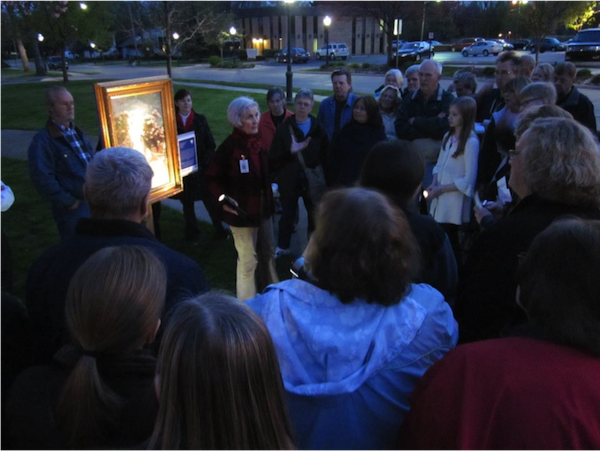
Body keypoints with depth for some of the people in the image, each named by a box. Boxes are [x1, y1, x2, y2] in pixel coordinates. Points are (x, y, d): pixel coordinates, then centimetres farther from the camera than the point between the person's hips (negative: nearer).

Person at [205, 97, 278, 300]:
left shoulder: (258, 142, 4)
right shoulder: (229, 146, -17)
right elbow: (212, 178, -15)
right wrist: (223, 198, -30)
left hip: (263, 208, 8)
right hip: (242, 212, -7)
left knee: (267, 254, 21)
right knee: (248, 260, 2)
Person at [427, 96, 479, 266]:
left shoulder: (471, 142, -14)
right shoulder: (447, 137, 9)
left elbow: (468, 182, -16)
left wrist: (441, 189, -14)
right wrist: (434, 184, -4)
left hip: (454, 204, -6)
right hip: (440, 201, 6)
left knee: (449, 243, 5)